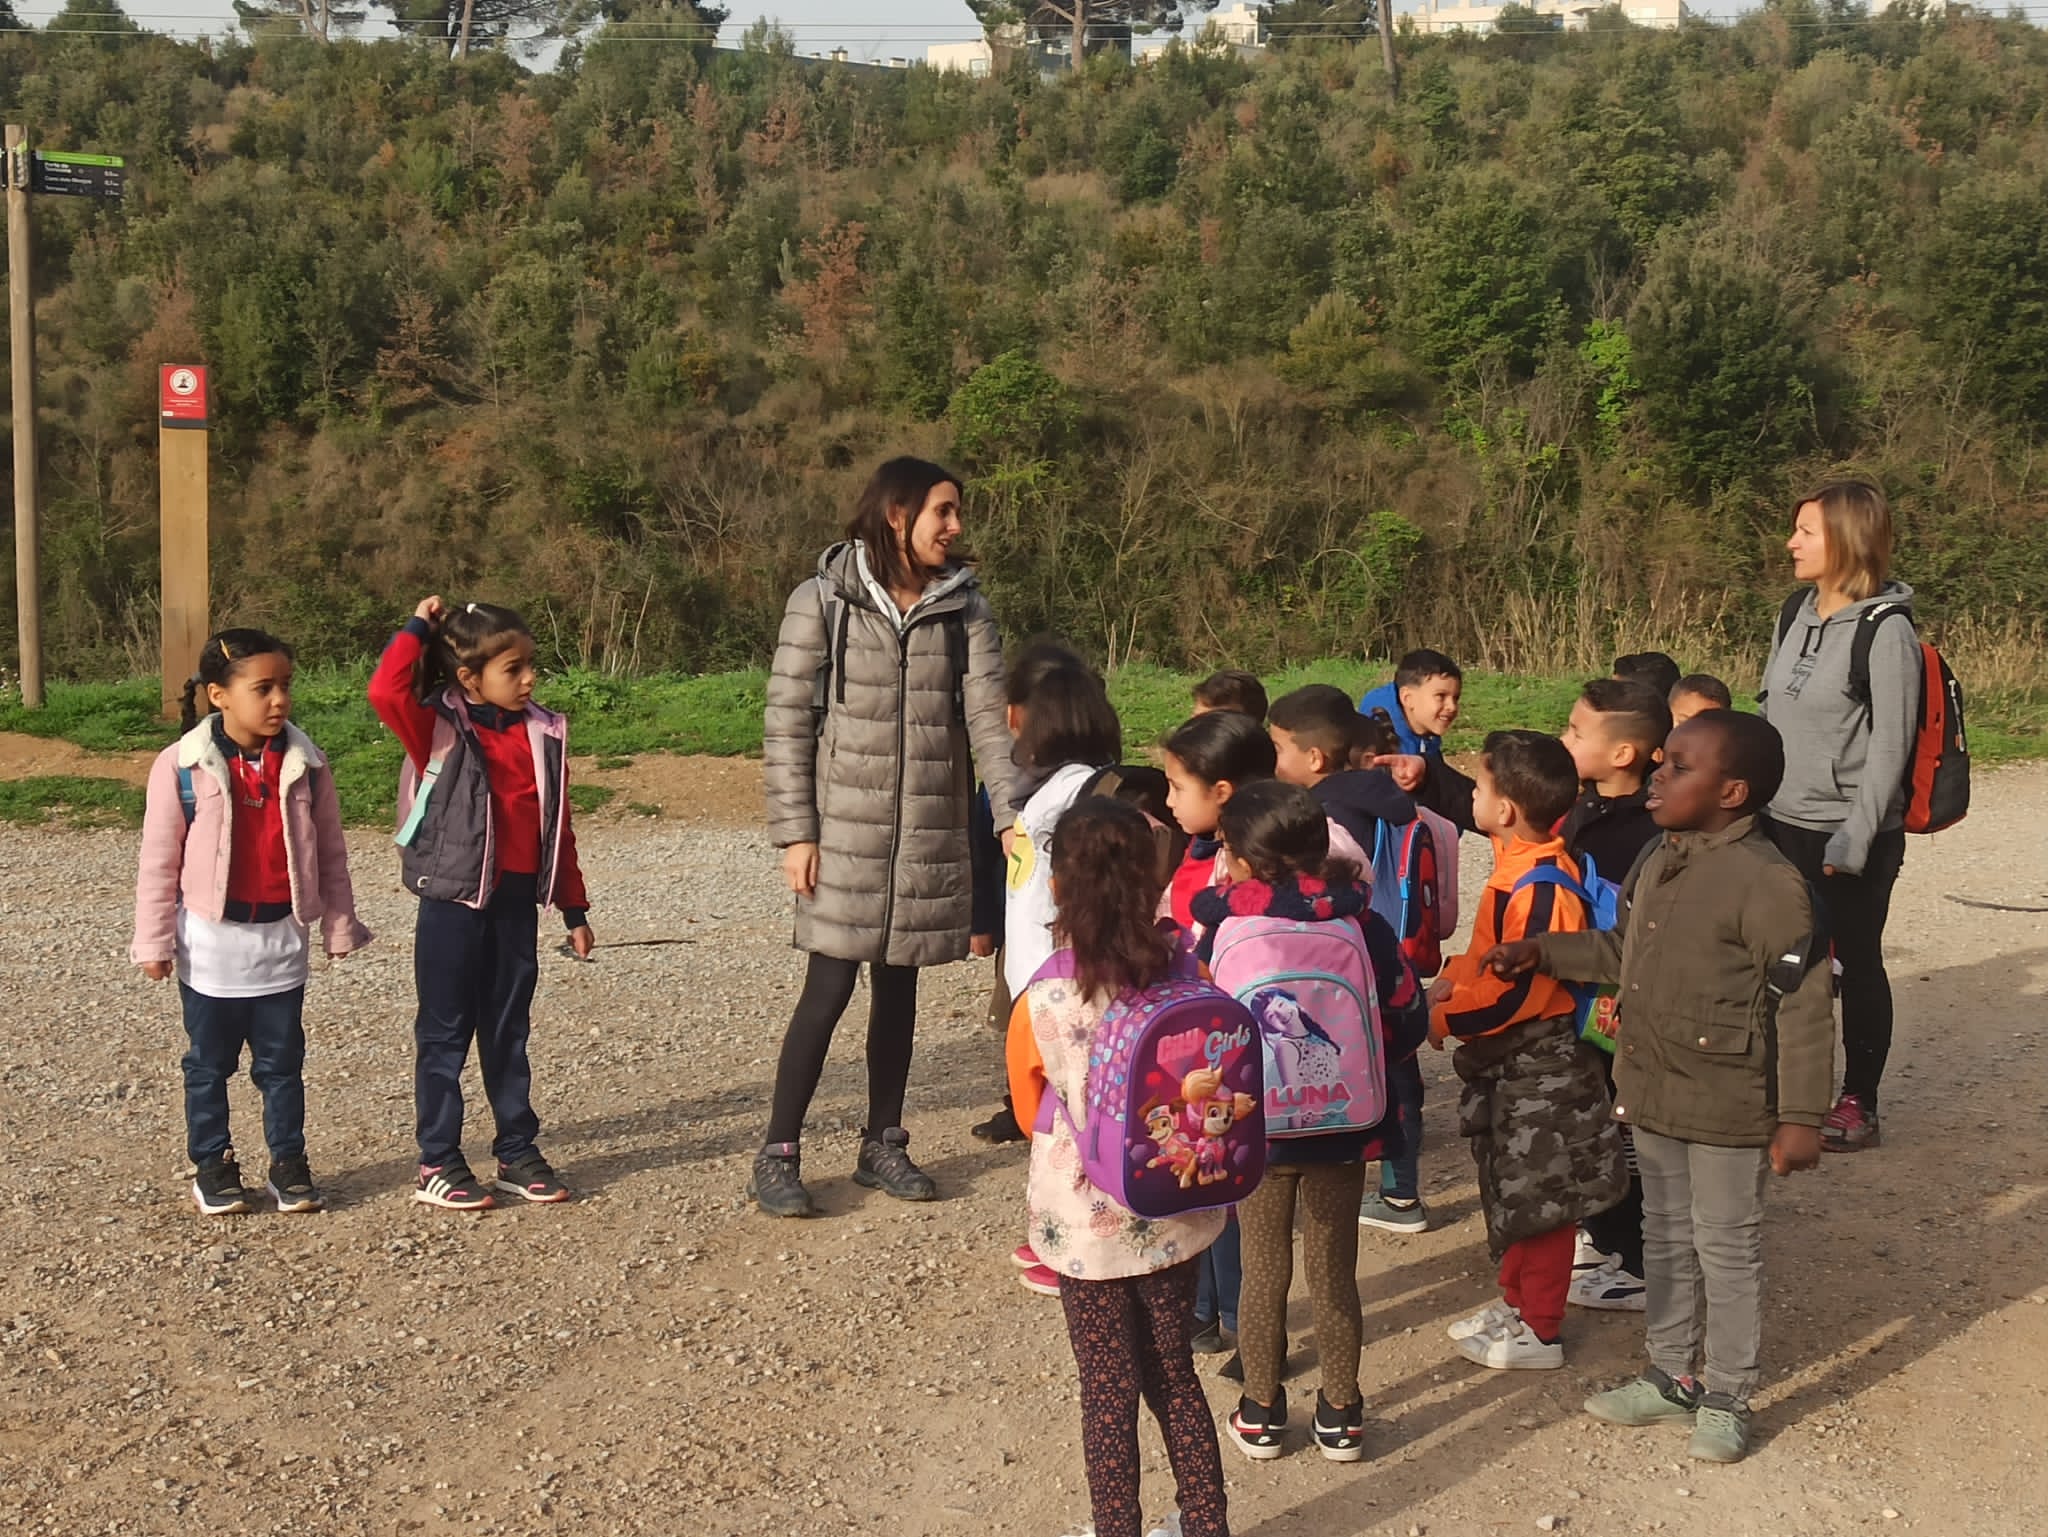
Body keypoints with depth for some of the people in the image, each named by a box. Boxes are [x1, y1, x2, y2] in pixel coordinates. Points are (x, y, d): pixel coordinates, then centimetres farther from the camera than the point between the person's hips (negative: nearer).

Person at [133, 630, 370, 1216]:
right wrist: (155, 940, -4)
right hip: (210, 939, -2)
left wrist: (339, 925, 6)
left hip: (281, 937, 2)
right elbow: (158, 860, -5)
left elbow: (329, 851, 5)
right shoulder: (181, 765, -10)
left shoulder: (305, 763, -2)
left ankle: (289, 1164, 20)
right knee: (209, 1063, 11)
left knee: (282, 1062, 10)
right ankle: (212, 1165, 23)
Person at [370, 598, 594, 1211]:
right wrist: (418, 628, -16)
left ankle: (517, 1152, 25)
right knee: (444, 1034, 5)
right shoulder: (440, 730, -7)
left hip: (518, 902, 5)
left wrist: (575, 909, 13)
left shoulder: (544, 735, 6)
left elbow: (558, 828, 12)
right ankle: (438, 1164, 14)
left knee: (510, 1032, 15)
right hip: (455, 902, -4)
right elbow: (386, 691, -29)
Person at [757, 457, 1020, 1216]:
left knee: (898, 988, 11)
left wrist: (1012, 813, -14)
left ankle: (883, 1145, 25)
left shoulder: (964, 607, 5)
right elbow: (787, 721, -4)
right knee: (829, 988, -4)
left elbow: (989, 715, -2)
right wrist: (794, 832, -9)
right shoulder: (824, 600, -4)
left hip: (930, 832, 4)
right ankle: (777, 1156, 7)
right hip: (845, 829, -3)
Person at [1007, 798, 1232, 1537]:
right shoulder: (1184, 972, -13)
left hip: (1087, 1220, -3)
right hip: (1173, 1211, 3)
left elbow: (1032, 1113, -2)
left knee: (1108, 1390, 11)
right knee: (1173, 1372, 21)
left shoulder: (1043, 1001, -19)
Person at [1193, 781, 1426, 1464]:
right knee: (1334, 1274, 13)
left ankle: (1260, 1414, 24)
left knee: (1263, 1273, 13)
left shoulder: (1222, 926, -13)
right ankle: (1340, 1414, 23)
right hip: (1342, 1127, 1)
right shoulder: (1361, 922, -9)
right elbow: (1408, 1021, -4)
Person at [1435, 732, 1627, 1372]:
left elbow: (1518, 991, -27)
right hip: (1510, 1062, 10)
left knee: (1538, 1196, 3)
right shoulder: (1517, 867, 5)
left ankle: (1539, 1331, 15)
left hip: (1538, 1066, -10)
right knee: (1510, 1187, 21)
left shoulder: (1539, 887, -26)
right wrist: (1452, 980, 3)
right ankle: (1516, 1301, 36)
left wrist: (1446, 1018, -18)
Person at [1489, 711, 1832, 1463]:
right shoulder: (1658, 862, 2)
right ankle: (1672, 1375, 35)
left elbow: (1804, 1007, -20)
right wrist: (1544, 953, 12)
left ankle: (1727, 1396, 25)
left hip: (1726, 1103, -8)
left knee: (1726, 1247, 9)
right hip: (1652, 1091, 8)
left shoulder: (1766, 880, -22)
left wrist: (1800, 1115, -20)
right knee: (1666, 1238, 20)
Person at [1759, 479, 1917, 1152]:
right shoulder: (1798, 614, 6)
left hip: (1850, 836, -6)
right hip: (1783, 825, 6)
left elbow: (1889, 746, -16)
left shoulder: (1886, 629, -14)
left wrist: (1854, 838, -18)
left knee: (1856, 963, 6)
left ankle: (1859, 1104, 18)